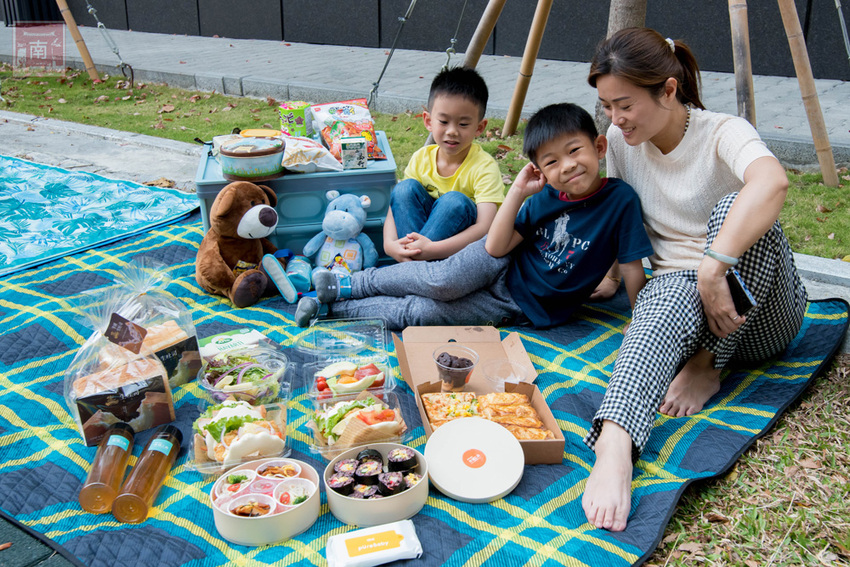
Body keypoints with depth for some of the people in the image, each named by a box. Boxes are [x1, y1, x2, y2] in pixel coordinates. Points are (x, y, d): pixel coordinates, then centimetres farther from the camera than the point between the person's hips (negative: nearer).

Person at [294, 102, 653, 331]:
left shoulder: (620, 200, -17)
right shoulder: (545, 197, -6)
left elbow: (633, 270, -11)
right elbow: (495, 247, -8)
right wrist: (518, 191, -15)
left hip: (522, 309, -2)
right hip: (501, 268, 2)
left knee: (418, 313, -12)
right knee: (443, 282, -28)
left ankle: (335, 307, 4)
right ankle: (346, 285, -7)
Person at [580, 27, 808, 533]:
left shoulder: (724, 133, -15)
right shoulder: (622, 140, 2)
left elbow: (772, 182, -39)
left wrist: (713, 268, -45)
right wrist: (608, 276, 16)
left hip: (761, 315, -2)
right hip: (676, 286, 2)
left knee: (734, 206, -32)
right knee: (666, 300, -36)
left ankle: (708, 366, -19)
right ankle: (613, 446, -60)